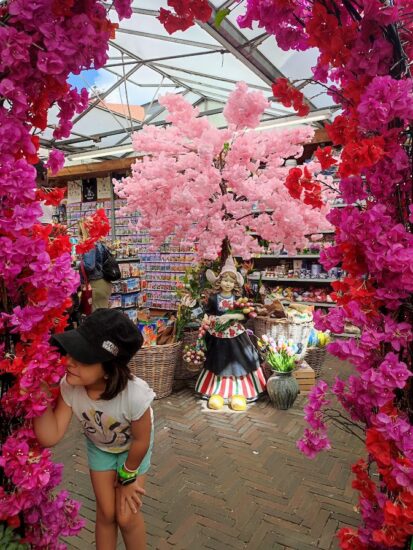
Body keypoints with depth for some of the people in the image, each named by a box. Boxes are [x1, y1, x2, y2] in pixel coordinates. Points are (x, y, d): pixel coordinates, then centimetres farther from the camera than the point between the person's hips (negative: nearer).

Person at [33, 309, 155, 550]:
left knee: (126, 517, 3)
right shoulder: (69, 386, -32)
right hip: (99, 447, 3)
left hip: (133, 449, -3)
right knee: (106, 513, 11)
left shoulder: (134, 394, -43)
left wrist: (128, 475, -7)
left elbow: (141, 441, -24)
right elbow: (50, 437, -27)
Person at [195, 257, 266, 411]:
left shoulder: (238, 298, -6)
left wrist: (229, 316, -24)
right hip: (217, 335, 0)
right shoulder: (213, 298, -5)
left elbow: (244, 315, -12)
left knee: (237, 361, 5)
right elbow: (207, 315, 0)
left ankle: (239, 392, 16)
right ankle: (217, 391, 23)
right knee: (218, 362, 12)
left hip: (235, 335, 0)